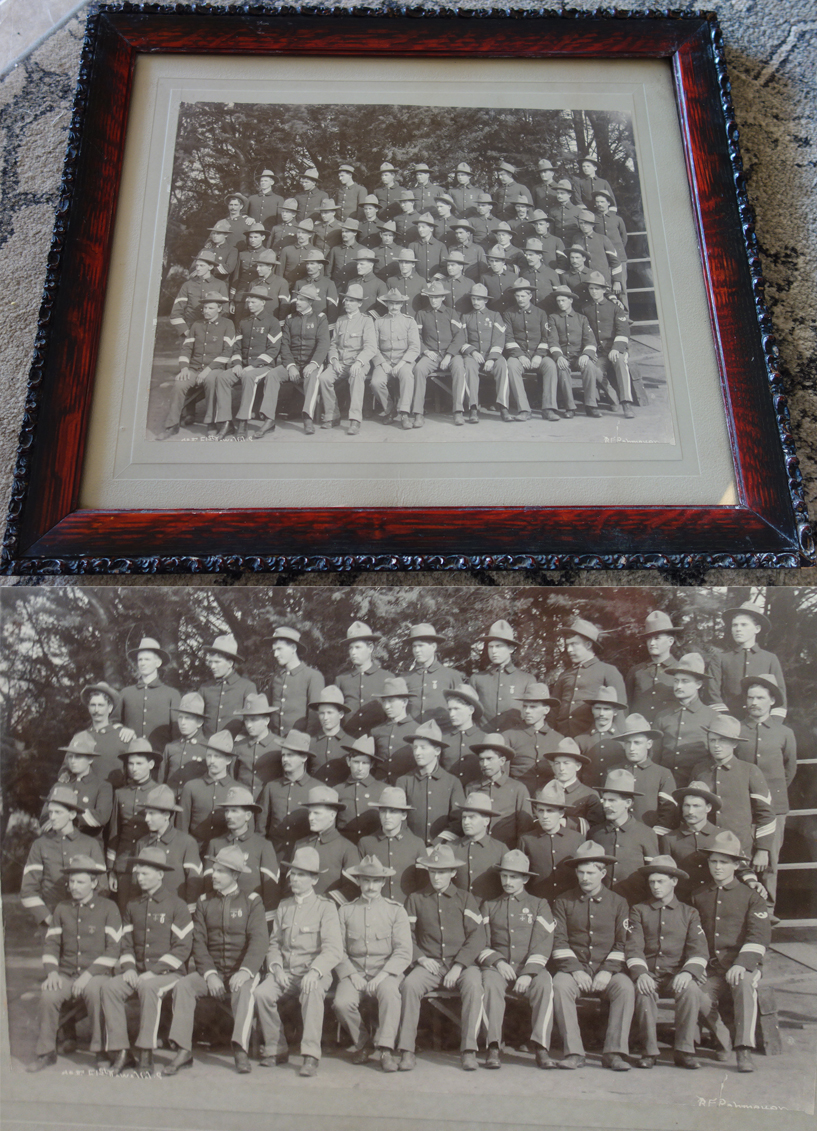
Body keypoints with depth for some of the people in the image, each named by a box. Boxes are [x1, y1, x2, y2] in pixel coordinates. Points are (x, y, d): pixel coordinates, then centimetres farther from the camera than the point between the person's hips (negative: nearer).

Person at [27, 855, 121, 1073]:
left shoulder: (108, 908, -1)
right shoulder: (62, 908, 12)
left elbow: (113, 949, -6)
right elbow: (51, 943, 11)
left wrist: (88, 974, -16)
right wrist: (51, 972, -7)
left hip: (97, 973, -3)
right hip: (66, 974, 4)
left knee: (94, 991, -35)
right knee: (48, 994, -26)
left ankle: (102, 1051, -16)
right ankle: (46, 1052, -5)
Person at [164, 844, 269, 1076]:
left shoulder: (252, 902, 1)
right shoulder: (204, 902, 11)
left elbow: (259, 941, -9)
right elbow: (199, 942, 2)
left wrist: (244, 972, -26)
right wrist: (210, 974, -14)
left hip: (241, 972, -3)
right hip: (212, 971, 3)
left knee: (243, 990, -35)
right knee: (183, 985, -23)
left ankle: (240, 1051, -35)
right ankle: (184, 1051, -23)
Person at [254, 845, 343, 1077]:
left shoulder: (325, 907, -2)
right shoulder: (283, 906, 15)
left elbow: (334, 949, -11)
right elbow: (274, 943, 14)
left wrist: (315, 971, -27)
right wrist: (276, 967, -6)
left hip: (315, 973, -4)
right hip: (285, 971, 4)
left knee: (312, 993, -36)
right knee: (262, 993, -23)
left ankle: (311, 1056, -27)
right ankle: (276, 1049, -3)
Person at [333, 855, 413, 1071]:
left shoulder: (396, 910, 6)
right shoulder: (346, 912, 11)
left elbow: (403, 952, -1)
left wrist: (382, 975, -16)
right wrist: (352, 975, -11)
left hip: (387, 972, -2)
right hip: (355, 971, 2)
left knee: (389, 992, -34)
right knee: (342, 1002, -25)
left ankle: (385, 1049, -24)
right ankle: (362, 1043, 2)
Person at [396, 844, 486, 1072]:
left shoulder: (465, 899, 10)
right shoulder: (416, 899, 14)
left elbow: (478, 937, 1)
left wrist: (458, 966, -11)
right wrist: (420, 957, -7)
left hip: (462, 963, -1)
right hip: (429, 964, 1)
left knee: (473, 985, -33)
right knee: (409, 984, -30)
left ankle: (469, 1050, -24)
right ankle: (406, 1051, -23)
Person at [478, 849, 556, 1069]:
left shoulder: (539, 905, 13)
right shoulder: (489, 906, 18)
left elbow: (543, 944, 0)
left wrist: (528, 973, -15)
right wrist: (497, 961, -12)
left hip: (530, 967, -1)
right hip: (498, 967, 1)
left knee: (544, 984, -34)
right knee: (490, 982, -34)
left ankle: (541, 1048, -29)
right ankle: (493, 1048, -32)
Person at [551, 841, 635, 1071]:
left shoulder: (618, 903, 9)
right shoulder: (564, 902, 8)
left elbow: (623, 943, 2)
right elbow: (559, 941, 1)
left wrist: (607, 971, -12)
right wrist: (575, 969, -14)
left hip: (607, 970, 0)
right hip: (574, 968, 0)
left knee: (625, 987, -31)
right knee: (560, 985, -31)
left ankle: (614, 1052, -22)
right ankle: (573, 1052, -25)